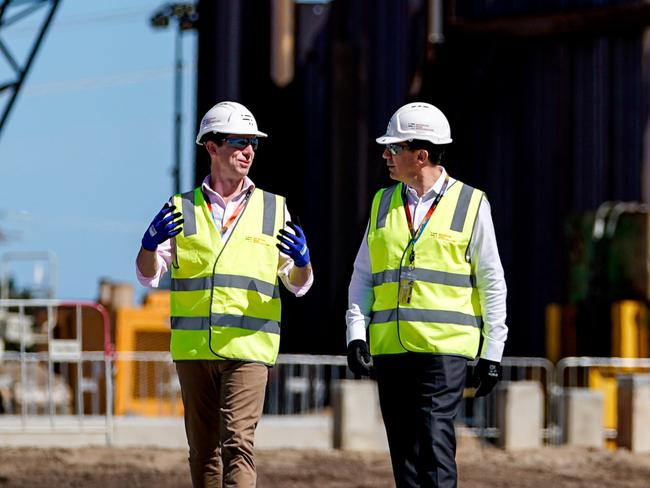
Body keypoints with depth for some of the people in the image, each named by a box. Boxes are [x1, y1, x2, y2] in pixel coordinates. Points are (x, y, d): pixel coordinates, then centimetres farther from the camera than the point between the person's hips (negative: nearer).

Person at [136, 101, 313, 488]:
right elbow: (149, 276, 2)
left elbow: (299, 285, 9)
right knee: (203, 450, 8)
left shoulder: (274, 210, 9)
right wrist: (150, 243, -20)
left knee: (237, 441, -15)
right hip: (192, 348, 2)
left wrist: (302, 260, -14)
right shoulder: (183, 210, 8)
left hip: (248, 347, -2)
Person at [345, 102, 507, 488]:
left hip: (445, 349, -5)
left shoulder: (471, 205, 2)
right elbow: (362, 276, 14)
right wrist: (356, 334, 0)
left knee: (434, 441, -15)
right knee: (403, 448, 5)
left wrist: (492, 353, -1)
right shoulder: (384, 204, 14)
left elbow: (492, 283, 3)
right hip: (390, 349, 5)